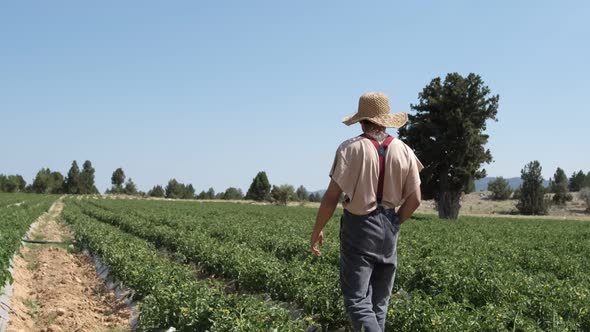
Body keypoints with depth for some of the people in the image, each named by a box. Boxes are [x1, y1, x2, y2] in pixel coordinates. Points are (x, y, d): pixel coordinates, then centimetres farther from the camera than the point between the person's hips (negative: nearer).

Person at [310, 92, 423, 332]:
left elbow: (332, 196, -15)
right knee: (379, 299, 17)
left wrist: (317, 230, -2)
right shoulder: (403, 151, 0)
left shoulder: (351, 149, -13)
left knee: (356, 299, -2)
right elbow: (414, 199, 0)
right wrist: (395, 223, 16)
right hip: (388, 228, 5)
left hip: (358, 227, -5)